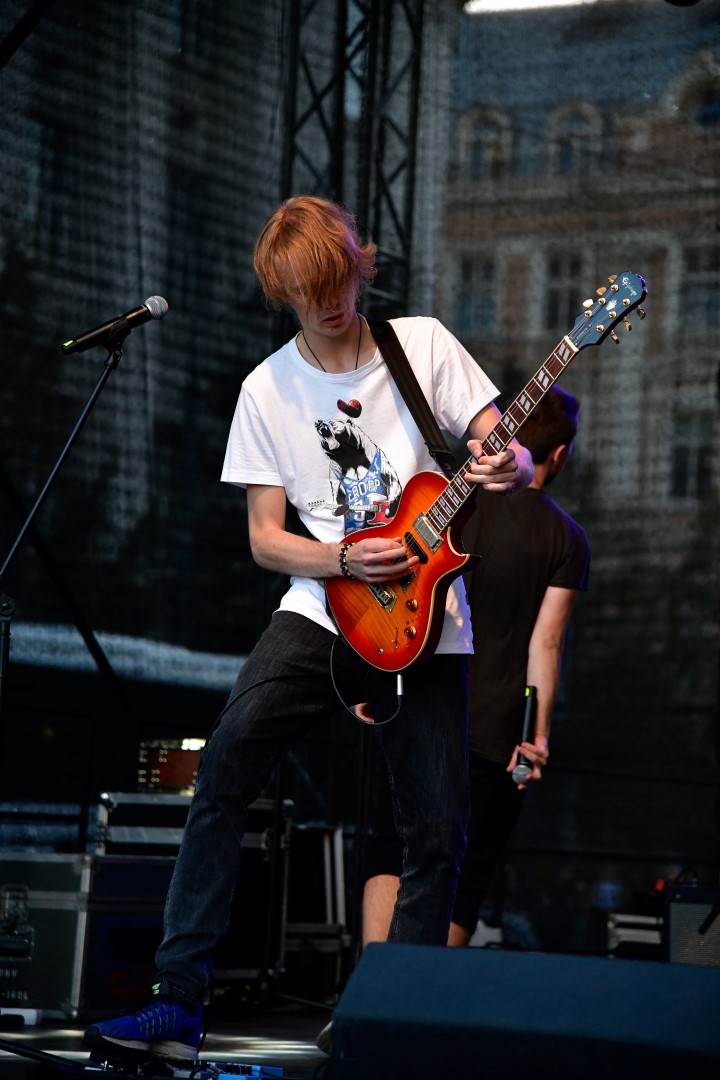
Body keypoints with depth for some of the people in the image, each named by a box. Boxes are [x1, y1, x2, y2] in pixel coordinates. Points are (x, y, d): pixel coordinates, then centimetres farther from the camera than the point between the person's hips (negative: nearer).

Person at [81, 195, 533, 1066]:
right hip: (322, 606, 0)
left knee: (439, 838, -4)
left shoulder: (423, 344, 2)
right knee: (227, 765, -21)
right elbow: (265, 539, 4)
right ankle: (179, 1001, -19)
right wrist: (346, 560, -15)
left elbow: (507, 448, 1)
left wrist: (514, 466, -24)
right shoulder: (268, 390, 4)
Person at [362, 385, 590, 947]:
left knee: (390, 854, 9)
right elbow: (547, 641, -7)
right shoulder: (567, 539, -2)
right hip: (496, 731, -1)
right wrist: (539, 734, -7)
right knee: (466, 879, 10)